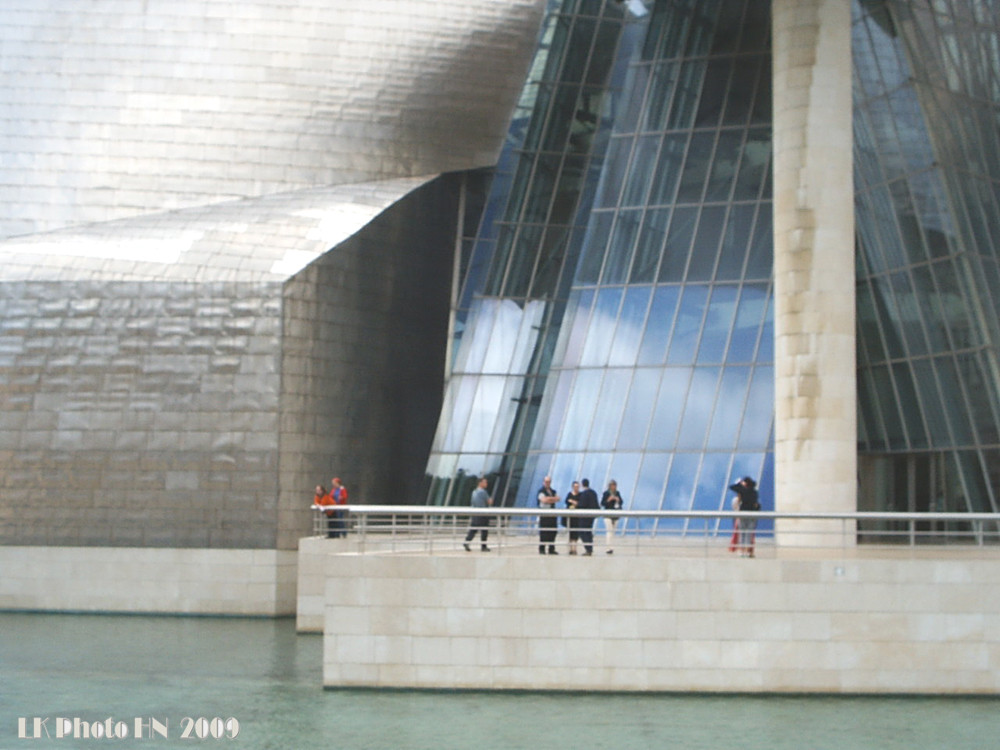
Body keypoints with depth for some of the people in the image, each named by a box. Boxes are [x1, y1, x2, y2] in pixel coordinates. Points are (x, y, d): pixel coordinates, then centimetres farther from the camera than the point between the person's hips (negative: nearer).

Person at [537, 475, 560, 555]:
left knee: (552, 532, 4)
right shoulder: (541, 491, -2)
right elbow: (544, 500, -16)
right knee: (543, 533, -9)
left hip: (552, 515, 6)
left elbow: (557, 499, 4)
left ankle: (551, 549, 9)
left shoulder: (553, 491, 19)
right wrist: (553, 499, -9)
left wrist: (549, 498, -9)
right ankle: (541, 549, -6)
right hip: (543, 514, -6)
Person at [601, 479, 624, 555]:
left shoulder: (617, 493, 10)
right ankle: (610, 548, -19)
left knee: (613, 531, 9)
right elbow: (602, 503, -5)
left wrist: (618, 500, -7)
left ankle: (611, 548, 14)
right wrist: (608, 500, -19)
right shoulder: (606, 493, -3)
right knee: (609, 531, -14)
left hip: (616, 515, 5)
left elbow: (622, 502, 13)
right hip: (608, 515, -5)